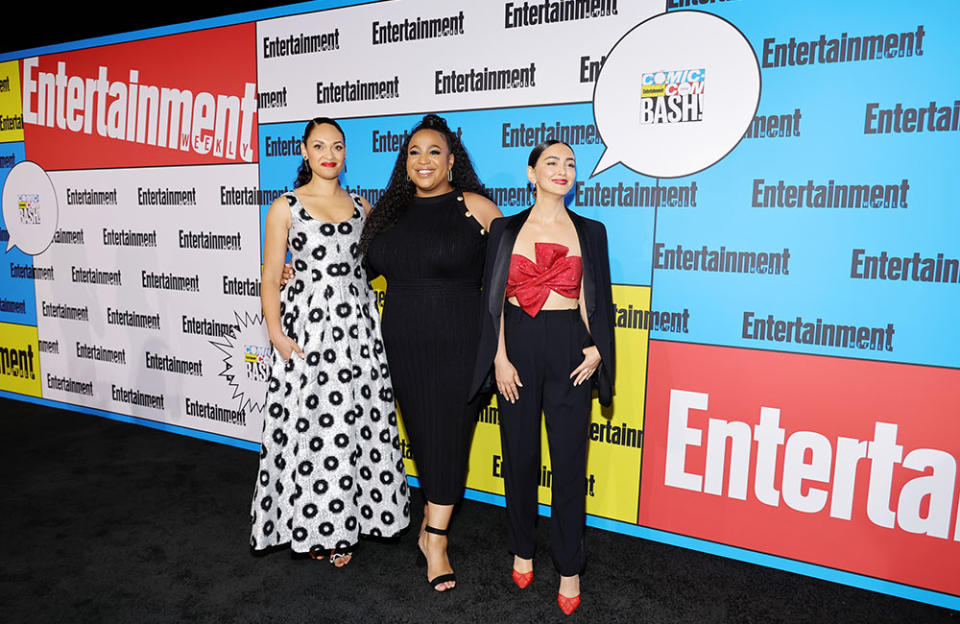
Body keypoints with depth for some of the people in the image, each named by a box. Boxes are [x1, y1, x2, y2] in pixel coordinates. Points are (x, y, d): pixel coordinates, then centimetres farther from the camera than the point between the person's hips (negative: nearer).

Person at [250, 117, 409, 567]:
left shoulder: (361, 206, 13)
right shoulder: (285, 207, 2)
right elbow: (270, 278, -2)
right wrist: (276, 333, -12)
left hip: (358, 324, 3)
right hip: (307, 326, -3)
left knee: (355, 425, 4)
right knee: (308, 426, 0)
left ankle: (346, 524, 20)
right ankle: (311, 526, 20)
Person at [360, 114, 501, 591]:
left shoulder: (475, 207, -3)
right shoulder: (391, 211, 10)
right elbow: (360, 267, 22)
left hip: (458, 343, -4)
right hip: (402, 345, 4)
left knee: (447, 437, 2)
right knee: (422, 435, 12)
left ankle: (434, 538, 17)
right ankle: (433, 522, 32)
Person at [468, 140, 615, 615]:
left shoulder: (590, 232, 7)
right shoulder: (505, 229, 5)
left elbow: (595, 299, 8)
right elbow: (494, 297, 2)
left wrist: (597, 349, -6)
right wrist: (500, 357, -6)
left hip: (569, 346, 0)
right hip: (518, 344, 0)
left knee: (568, 458, 3)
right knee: (519, 454, 10)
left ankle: (569, 568, 19)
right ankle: (522, 550, 31)